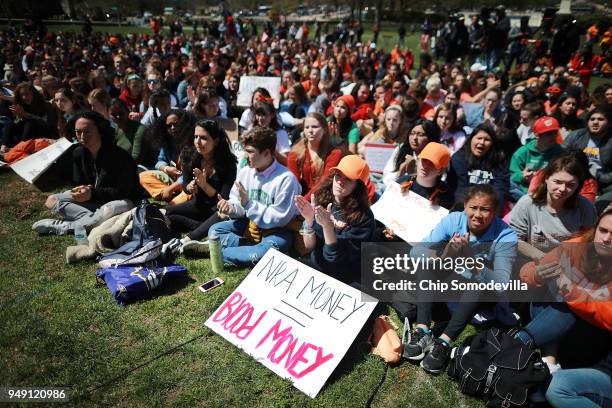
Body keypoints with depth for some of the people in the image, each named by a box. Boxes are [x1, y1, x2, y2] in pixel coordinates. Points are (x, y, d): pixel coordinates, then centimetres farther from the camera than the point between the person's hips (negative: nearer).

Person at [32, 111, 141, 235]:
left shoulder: (119, 156, -22)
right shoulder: (79, 153, -1)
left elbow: (123, 192, -21)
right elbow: (80, 183, 8)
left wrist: (93, 193, -30)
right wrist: (84, 190, -18)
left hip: (121, 200, -7)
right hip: (94, 200, 7)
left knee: (108, 211, -42)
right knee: (51, 200, -7)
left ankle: (63, 227, -24)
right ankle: (95, 219, -24)